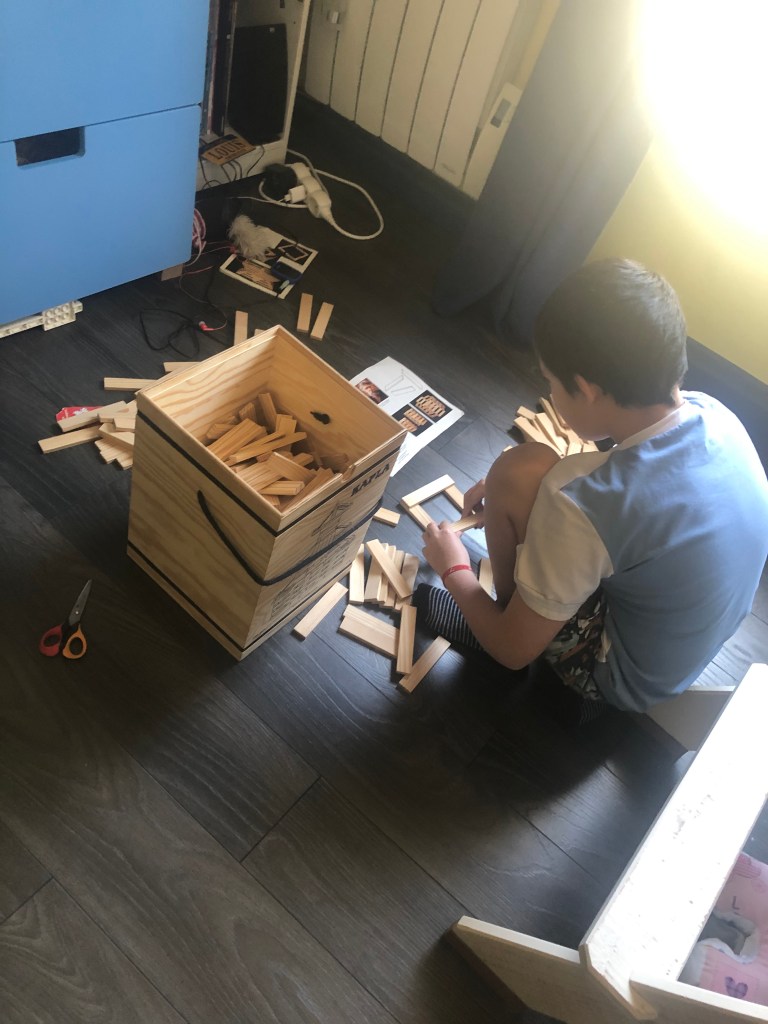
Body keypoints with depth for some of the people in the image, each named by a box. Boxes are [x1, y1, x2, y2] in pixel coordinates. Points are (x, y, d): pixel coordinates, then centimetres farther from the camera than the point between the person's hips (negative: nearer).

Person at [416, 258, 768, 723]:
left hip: (625, 678, -6)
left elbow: (514, 651, -20)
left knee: (521, 471, -16)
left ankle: (513, 609, 10)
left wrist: (454, 570, -2)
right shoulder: (714, 413, -15)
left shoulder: (579, 504, -36)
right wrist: (510, 495, 7)